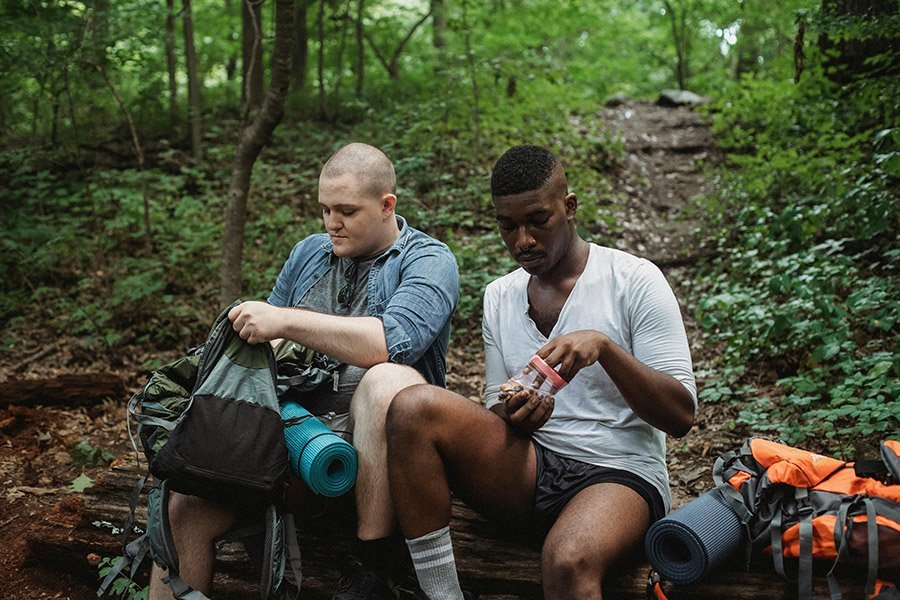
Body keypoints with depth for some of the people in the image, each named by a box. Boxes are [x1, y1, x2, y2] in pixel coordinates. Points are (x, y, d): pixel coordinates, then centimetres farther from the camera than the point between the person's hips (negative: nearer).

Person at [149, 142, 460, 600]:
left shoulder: (429, 261, -3)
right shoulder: (307, 253, 17)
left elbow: (395, 341, -23)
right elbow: (270, 343, 25)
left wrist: (285, 320, -23)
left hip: (380, 437, -4)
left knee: (388, 380, -37)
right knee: (185, 507, -14)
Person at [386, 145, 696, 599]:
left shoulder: (635, 280, -4)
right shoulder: (499, 296, 12)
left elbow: (681, 417, -8)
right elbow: (497, 413, 14)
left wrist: (604, 346, -23)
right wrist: (514, 417, -12)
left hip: (620, 473, -6)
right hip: (527, 472, 6)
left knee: (567, 563, -42)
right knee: (412, 408, -22)